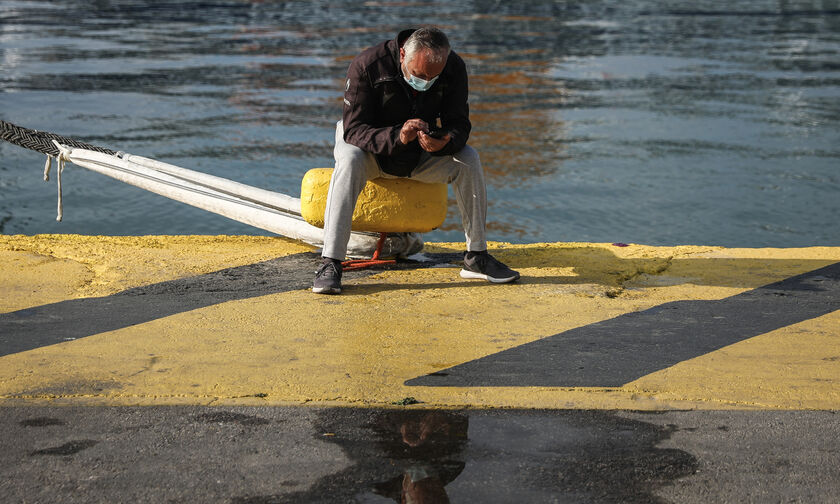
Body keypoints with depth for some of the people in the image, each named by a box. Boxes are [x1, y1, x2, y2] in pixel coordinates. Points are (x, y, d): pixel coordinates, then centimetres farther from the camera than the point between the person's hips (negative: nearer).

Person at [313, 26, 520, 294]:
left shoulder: (454, 68, -16)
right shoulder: (367, 64, -27)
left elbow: (459, 123, -14)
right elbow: (353, 129, -29)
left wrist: (445, 142, -39)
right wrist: (396, 136, -48)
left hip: (421, 152, 3)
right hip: (372, 149, -3)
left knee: (468, 159, -22)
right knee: (349, 161, -36)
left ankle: (476, 257, -11)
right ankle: (330, 264, -37)